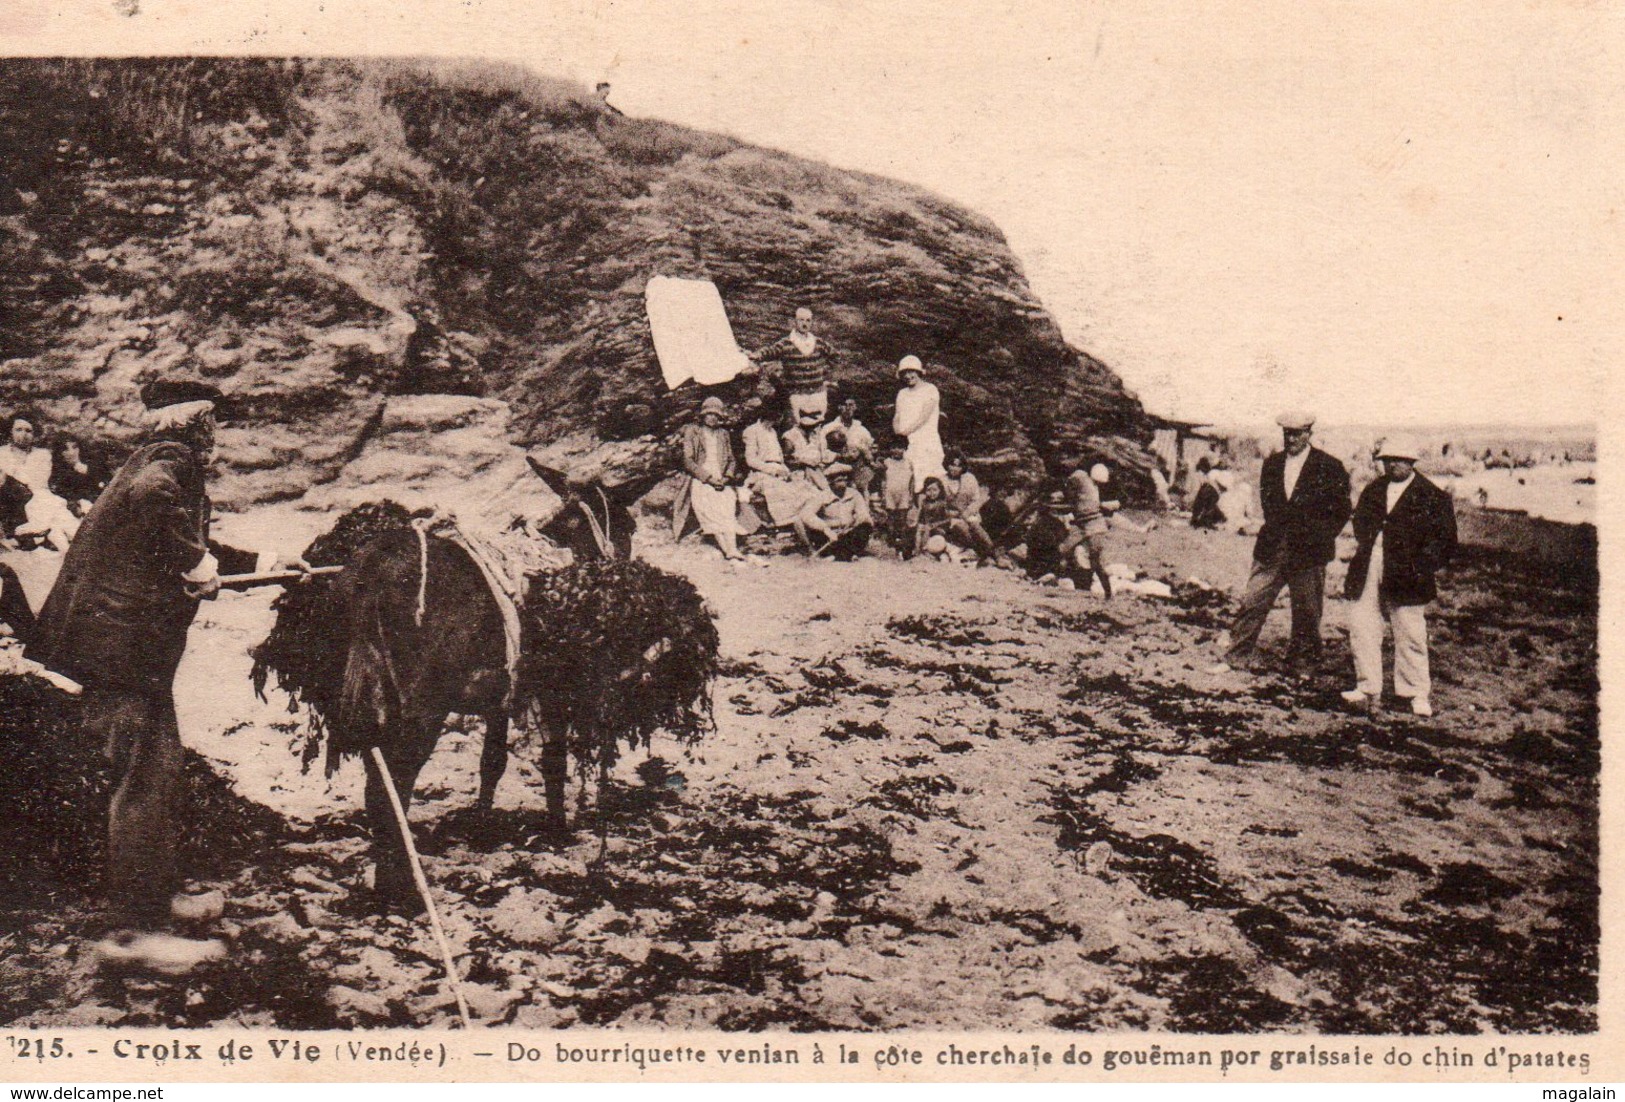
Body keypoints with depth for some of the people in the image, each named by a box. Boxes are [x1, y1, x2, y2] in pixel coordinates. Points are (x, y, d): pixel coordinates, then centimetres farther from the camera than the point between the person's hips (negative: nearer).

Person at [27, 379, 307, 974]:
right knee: (146, 777, -10)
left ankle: (155, 896, 32)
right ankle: (136, 930, -8)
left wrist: (269, 562, 42)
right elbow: (150, 497, -35)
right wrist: (197, 563, -24)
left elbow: (195, 548, 36)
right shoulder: (173, 459, -9)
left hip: (127, 644, 11)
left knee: (158, 768, 19)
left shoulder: (159, 460, 21)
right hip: (125, 640, -11)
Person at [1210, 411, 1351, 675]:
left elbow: (1341, 511, 1)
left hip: (1308, 553, -3)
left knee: (1307, 611, 6)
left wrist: (1320, 539, -4)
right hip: (1271, 551, 3)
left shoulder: (1330, 468, -4)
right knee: (1252, 602, -1)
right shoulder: (1271, 464, 9)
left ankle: (1304, 664, 20)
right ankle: (1237, 658, 6)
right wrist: (1274, 532, 11)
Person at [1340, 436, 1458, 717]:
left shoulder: (1432, 497, -2)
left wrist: (1423, 567, -10)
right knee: (1361, 629, 3)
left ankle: (1417, 694, 12)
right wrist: (1363, 546, 10)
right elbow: (1360, 522, 27)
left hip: (1406, 578, -4)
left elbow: (1445, 539, -2)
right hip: (1368, 575, 5)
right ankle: (1367, 688, 14)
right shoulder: (1373, 491, 13)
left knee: (1410, 636, 1)